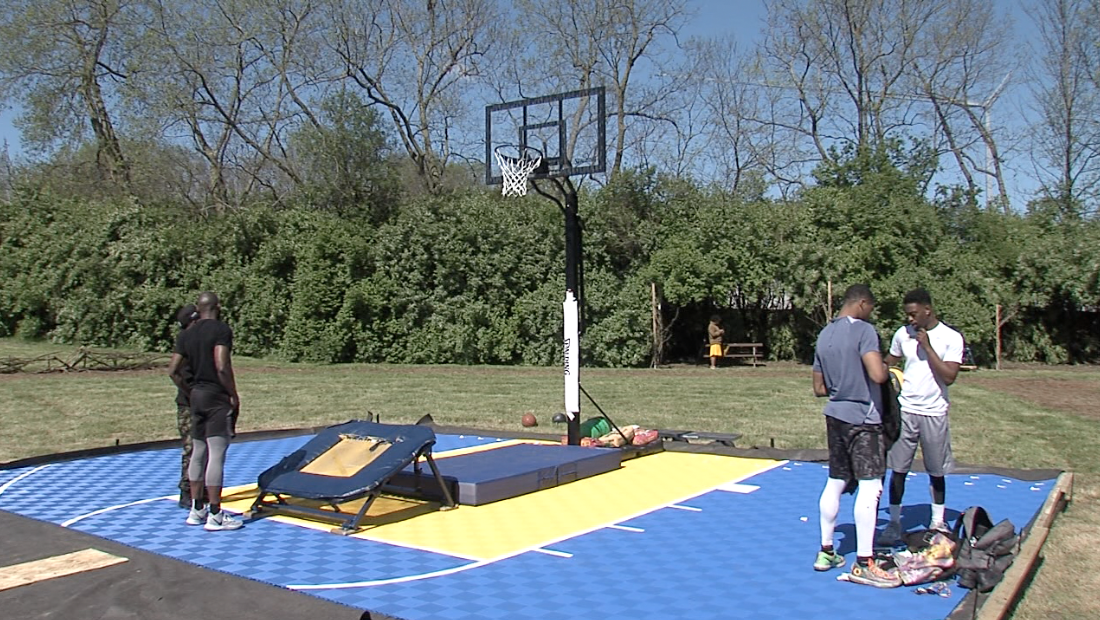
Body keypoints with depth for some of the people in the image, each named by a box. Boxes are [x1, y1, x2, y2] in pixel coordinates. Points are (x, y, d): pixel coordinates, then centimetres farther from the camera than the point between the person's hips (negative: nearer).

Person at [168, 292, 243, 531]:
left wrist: (190, 392, 18)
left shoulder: (186, 334, 11)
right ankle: (215, 515, -4)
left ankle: (196, 509, 23)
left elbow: (173, 370, 9)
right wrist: (234, 395, -11)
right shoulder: (221, 330, -11)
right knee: (216, 455, -6)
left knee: (198, 452, 15)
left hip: (197, 396, 8)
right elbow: (222, 366, -20)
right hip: (217, 397, -8)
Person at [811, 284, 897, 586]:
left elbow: (819, 388, 16)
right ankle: (864, 564, -6)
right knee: (870, 486, -7)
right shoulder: (863, 330, -12)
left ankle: (826, 552, 21)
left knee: (835, 483, 14)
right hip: (863, 418, -8)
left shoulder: (824, 335, 12)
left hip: (835, 415, 8)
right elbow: (877, 375, -24)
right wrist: (886, 368, -3)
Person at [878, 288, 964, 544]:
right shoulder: (903, 334, 2)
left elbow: (949, 376, -15)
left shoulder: (951, 338, -7)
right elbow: (888, 362, 15)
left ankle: (938, 522, 28)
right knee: (898, 469, 1)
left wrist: (927, 346, -18)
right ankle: (895, 522, 10)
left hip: (934, 413, -2)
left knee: (936, 471, 12)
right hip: (905, 410, 2)